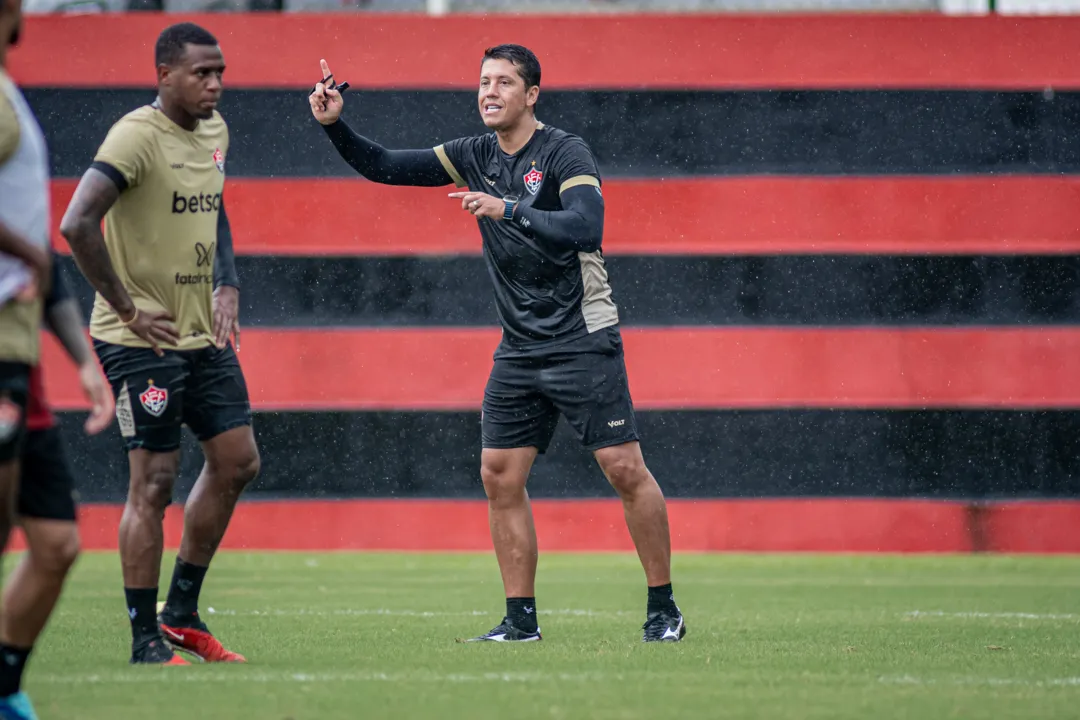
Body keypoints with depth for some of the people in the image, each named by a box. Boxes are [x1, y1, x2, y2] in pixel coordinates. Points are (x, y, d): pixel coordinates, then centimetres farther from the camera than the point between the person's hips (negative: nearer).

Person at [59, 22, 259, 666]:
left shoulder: (215, 131, 9)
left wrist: (227, 286, 13)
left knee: (237, 462, 9)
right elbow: (77, 225, -27)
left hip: (203, 335, 9)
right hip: (142, 341, -8)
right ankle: (146, 642, 2)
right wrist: (127, 309, -21)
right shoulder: (138, 136, -18)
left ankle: (182, 612, 22)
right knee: (154, 482, -6)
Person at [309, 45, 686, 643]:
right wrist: (335, 126, -6)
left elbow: (585, 229, -27)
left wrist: (507, 210, -32)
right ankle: (521, 619, 7)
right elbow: (385, 167, 8)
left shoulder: (565, 154, -12)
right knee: (499, 476, 1)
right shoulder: (474, 156, 7)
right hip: (519, 349, 6)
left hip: (582, 341, -6)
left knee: (624, 469, -9)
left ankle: (663, 609, 1)